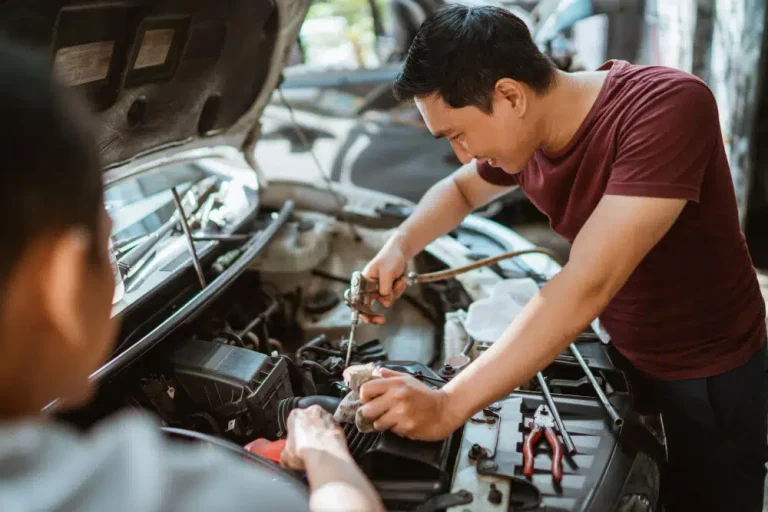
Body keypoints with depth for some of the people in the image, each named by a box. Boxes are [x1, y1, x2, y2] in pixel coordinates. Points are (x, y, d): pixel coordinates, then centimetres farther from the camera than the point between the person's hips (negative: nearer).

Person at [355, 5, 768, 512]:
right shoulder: (525, 133, -11)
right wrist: (400, 246, -10)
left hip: (709, 373, -6)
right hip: (625, 354, 6)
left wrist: (448, 406, -40)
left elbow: (586, 286, -40)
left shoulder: (667, 107, -34)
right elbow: (459, 190, 11)